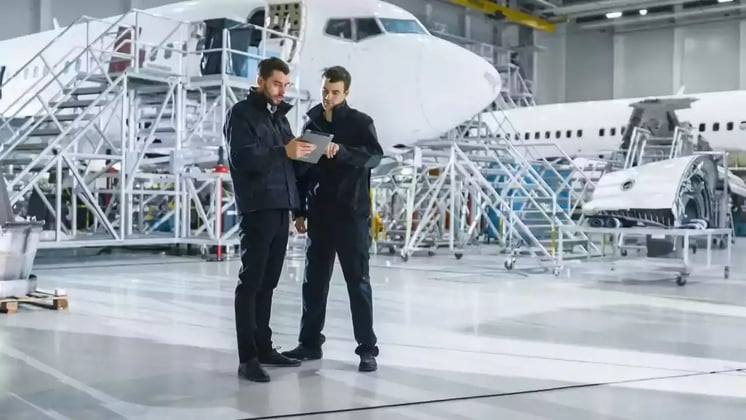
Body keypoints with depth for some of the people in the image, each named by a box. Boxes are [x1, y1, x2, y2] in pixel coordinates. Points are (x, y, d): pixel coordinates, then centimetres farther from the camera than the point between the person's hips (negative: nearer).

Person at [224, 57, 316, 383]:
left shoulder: (280, 116, 21)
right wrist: (284, 151, -21)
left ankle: (263, 348, 19)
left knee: (268, 282, 11)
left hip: (281, 208, 8)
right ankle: (247, 357, -5)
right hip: (257, 209, -8)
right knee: (251, 281, -7)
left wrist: (301, 152, 4)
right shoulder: (242, 113, -2)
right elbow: (241, 157, -16)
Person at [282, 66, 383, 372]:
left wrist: (341, 150, -34)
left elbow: (374, 156, -18)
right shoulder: (311, 124, 10)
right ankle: (310, 342, 20)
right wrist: (299, 211, 8)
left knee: (358, 281, -1)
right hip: (319, 215, 4)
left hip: (352, 214, -4)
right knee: (314, 281, 9)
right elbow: (300, 170, 13)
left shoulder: (361, 122, -1)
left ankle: (367, 348, 3)